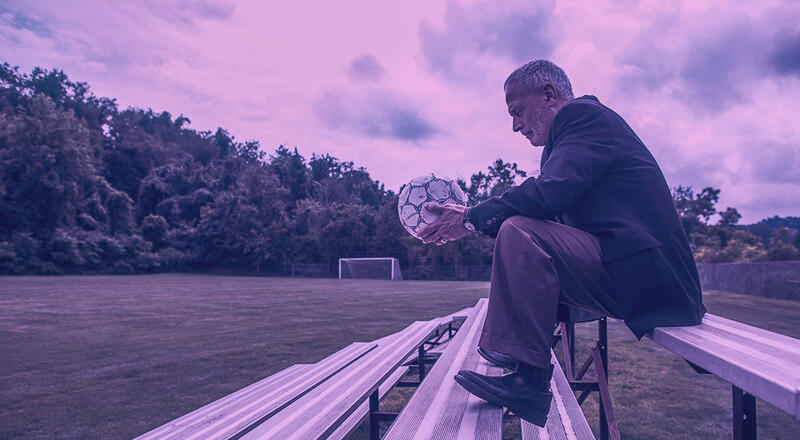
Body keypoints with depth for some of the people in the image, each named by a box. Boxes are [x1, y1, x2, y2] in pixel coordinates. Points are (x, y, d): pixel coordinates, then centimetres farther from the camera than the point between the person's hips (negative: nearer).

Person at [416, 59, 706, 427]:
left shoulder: (584, 114, -7)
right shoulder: (584, 121, 23)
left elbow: (551, 191, -24)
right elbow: (550, 209, 18)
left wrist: (473, 218, -13)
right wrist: (478, 218, 10)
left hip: (641, 273, -11)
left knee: (520, 233, -23)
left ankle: (528, 377, -15)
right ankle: (527, 382, 12)